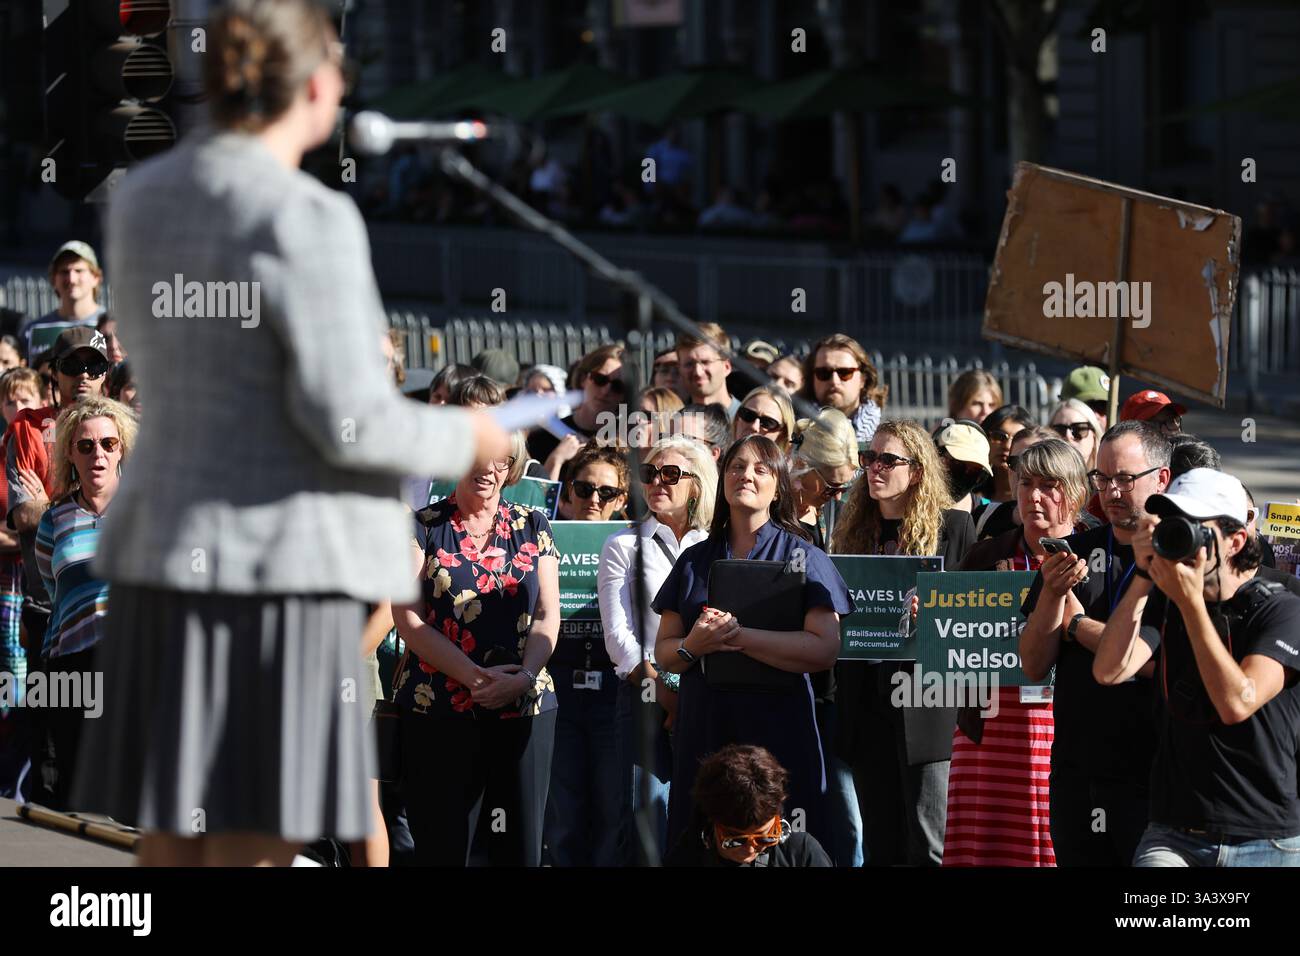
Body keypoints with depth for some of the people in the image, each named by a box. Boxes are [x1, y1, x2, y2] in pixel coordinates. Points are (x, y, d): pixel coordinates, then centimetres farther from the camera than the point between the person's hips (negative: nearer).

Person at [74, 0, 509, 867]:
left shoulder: (143, 200, 7)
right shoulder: (306, 222, -17)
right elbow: (346, 421, -18)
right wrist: (459, 440, 1)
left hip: (165, 559, 8)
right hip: (280, 568, -8)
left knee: (172, 845, 12)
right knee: (255, 850, -3)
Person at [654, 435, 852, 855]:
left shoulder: (803, 556, 2)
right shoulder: (694, 560, 14)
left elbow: (825, 649, -11)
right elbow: (663, 653, 13)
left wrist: (737, 636, -16)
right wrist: (692, 647, -10)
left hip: (777, 728, -3)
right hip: (704, 728, 3)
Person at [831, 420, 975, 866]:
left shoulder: (952, 525, 0)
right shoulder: (852, 529, 14)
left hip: (925, 698, -5)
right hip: (867, 699, 5)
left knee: (925, 845, -7)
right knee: (879, 845, 8)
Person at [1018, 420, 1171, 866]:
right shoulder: (1076, 551, 11)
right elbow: (1034, 666, 7)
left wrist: (1077, 624, -6)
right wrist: (1051, 592, -10)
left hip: (1147, 779, -5)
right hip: (1076, 774, 5)